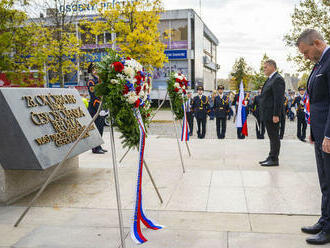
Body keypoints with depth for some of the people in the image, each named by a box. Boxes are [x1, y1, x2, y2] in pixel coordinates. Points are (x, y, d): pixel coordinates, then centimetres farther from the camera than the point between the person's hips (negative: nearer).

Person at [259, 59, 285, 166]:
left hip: (272, 115, -10)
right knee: (272, 136, 13)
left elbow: (278, 99, -19)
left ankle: (274, 159, 0)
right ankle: (271, 158, 20)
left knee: (274, 136, -5)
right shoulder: (270, 79, 19)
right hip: (267, 115, 10)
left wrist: (276, 115, -23)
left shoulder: (277, 79, -13)